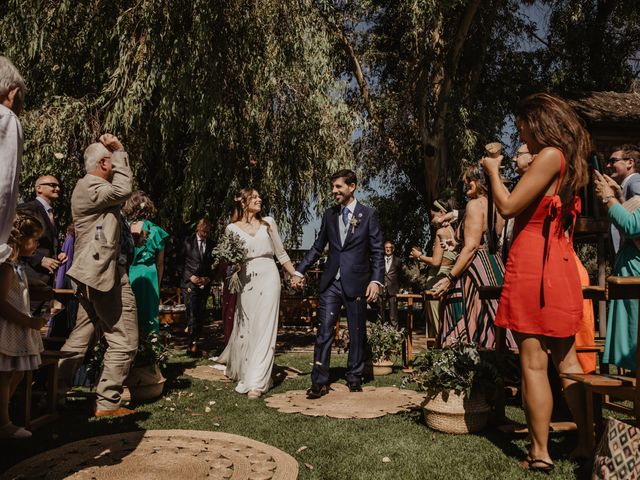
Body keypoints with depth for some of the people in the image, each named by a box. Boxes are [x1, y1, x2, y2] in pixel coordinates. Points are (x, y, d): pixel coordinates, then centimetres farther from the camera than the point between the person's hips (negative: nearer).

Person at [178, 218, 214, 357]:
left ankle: (194, 339, 17)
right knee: (193, 313, -10)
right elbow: (180, 263, 2)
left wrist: (208, 278, -2)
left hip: (205, 283, 3)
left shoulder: (212, 245, 9)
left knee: (201, 314, 5)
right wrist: (190, 277, -8)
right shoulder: (188, 242, 3)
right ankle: (193, 344, -6)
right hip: (190, 282, -3)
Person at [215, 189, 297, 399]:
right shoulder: (232, 228, 6)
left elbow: (281, 253, 14)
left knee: (264, 329, -5)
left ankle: (256, 382, -3)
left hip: (268, 276, 0)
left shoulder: (268, 222, 10)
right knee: (244, 328, 6)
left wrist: (295, 275, 10)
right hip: (245, 281, 0)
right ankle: (243, 373, 30)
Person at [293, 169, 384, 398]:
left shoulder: (368, 214, -1)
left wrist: (376, 280, -13)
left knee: (357, 332, 9)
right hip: (331, 282, 2)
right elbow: (318, 247, 14)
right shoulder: (329, 214, 9)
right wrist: (300, 271, 8)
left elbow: (377, 251, -2)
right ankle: (319, 382, 6)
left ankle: (354, 377, 25)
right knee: (324, 331, -1)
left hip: (356, 282, -2)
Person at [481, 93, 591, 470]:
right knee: (567, 361, 13)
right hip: (561, 265, 9)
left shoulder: (550, 155, -10)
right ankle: (587, 444, 21)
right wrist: (504, 177, 21)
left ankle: (540, 453, 7)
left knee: (534, 363, -2)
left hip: (533, 264, -9)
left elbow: (508, 206, -12)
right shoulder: (569, 161, 17)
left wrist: (493, 171, 2)